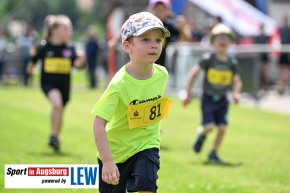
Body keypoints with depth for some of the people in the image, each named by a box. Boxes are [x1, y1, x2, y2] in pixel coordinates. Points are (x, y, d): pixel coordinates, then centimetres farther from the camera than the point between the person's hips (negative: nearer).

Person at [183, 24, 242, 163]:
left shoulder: (232, 62, 0)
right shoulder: (208, 59, -10)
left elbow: (237, 81, 9)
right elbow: (193, 74, -5)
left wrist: (236, 93, -12)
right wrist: (188, 94, -6)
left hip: (222, 100, 3)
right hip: (208, 98, -3)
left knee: (222, 128, -4)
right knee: (209, 126, -14)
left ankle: (213, 153, 14)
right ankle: (201, 135, 23)